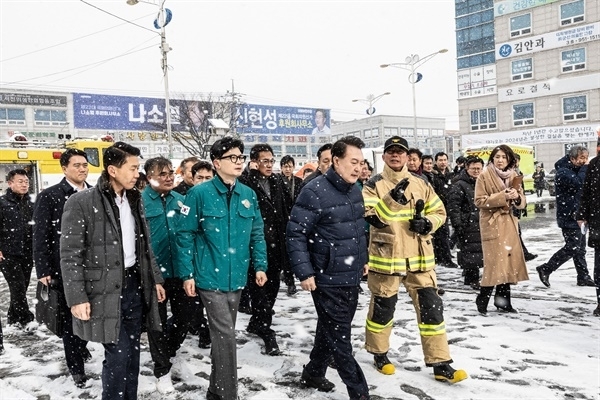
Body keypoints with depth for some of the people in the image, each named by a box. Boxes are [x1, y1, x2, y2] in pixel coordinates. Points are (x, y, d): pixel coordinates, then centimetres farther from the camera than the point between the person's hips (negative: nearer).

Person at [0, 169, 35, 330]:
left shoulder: (30, 204, 11)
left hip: (27, 254, 5)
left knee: (22, 286, 10)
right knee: (18, 286, -8)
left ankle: (13, 317, 24)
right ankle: (25, 319, 0)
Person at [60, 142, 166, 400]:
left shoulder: (134, 199, 9)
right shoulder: (81, 202, -11)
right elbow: (70, 255, -12)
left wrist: (155, 278, 14)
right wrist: (77, 298, -16)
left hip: (134, 284, 6)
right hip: (105, 291, -6)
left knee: (132, 351, 12)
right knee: (117, 353, -4)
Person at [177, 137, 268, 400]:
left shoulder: (248, 194, 5)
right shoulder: (200, 193, -9)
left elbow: (257, 233, 12)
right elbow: (186, 235, -7)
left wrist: (260, 265, 4)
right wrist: (187, 273, -10)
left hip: (237, 277, 5)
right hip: (210, 277, -5)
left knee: (224, 334, 17)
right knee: (225, 335, -7)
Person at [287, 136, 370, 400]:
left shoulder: (355, 189, 7)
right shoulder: (315, 191, -18)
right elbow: (296, 233, -17)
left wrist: (363, 258, 21)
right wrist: (304, 272, -18)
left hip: (352, 277, 8)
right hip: (328, 279, -8)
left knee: (332, 331, 20)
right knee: (339, 337, 2)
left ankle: (313, 373, 38)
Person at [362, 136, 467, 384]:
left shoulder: (421, 184, 8)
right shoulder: (374, 185, -3)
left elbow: (439, 212, 12)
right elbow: (373, 218, -17)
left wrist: (427, 223, -9)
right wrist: (393, 198, -29)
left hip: (419, 259, 3)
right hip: (385, 258, -3)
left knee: (431, 309, 4)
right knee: (382, 309, 10)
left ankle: (440, 364, 14)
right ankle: (379, 353, 32)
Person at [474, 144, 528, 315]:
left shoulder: (513, 176, 10)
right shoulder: (484, 176, -5)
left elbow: (522, 204, 9)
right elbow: (479, 201, -11)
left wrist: (517, 196, -13)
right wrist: (502, 197, -19)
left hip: (509, 223, 6)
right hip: (492, 223, -6)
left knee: (510, 259, 6)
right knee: (495, 260, -9)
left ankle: (503, 300, 17)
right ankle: (482, 299, 5)